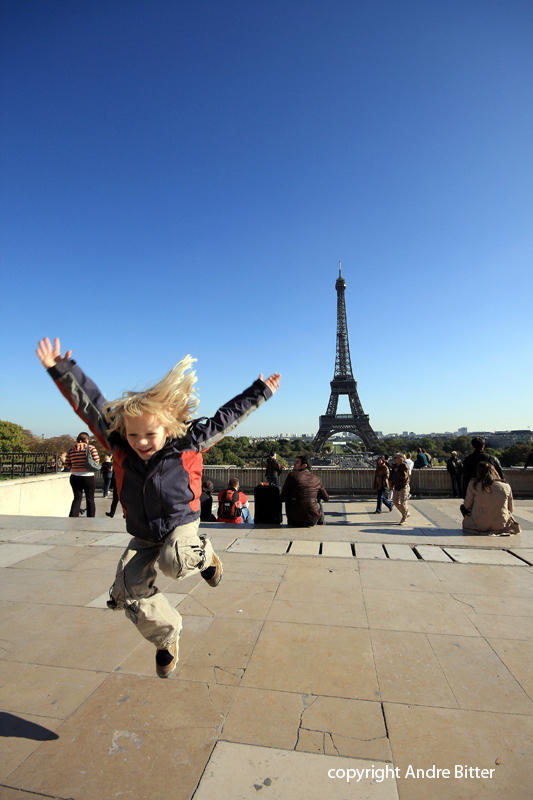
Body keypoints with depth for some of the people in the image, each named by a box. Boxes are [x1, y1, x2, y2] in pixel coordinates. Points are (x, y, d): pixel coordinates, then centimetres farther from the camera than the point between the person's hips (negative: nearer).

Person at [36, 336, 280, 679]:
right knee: (131, 592, 0)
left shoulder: (188, 443, -20)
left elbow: (225, 418, -13)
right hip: (143, 536, 5)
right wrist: (62, 369, -16)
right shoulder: (120, 445, -13)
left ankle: (203, 555, 3)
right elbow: (90, 405, -12)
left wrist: (259, 392, -8)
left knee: (174, 562, -35)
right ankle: (167, 635, 28)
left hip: (181, 525, -4)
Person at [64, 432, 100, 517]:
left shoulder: (72, 450, 4)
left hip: (74, 477, 3)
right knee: (90, 499, 8)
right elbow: (96, 461, -11)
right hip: (88, 477, -3)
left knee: (77, 498, 12)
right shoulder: (91, 448, -6)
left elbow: (67, 465, 4)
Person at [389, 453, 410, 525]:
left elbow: (404, 476, -27)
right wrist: (392, 485, 20)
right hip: (396, 487, 8)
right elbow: (392, 476, 20)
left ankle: (403, 520, 8)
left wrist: (397, 471, -18)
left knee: (403, 503, -2)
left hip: (403, 487, -8)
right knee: (395, 501, 11)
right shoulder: (395, 466, 10)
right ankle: (406, 513, 30)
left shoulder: (405, 466, -13)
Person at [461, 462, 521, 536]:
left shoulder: (473, 484, -8)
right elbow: (510, 509, 10)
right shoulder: (506, 486, 0)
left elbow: (467, 506, 0)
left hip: (479, 526, -3)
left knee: (463, 507, 25)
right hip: (501, 525, 4)